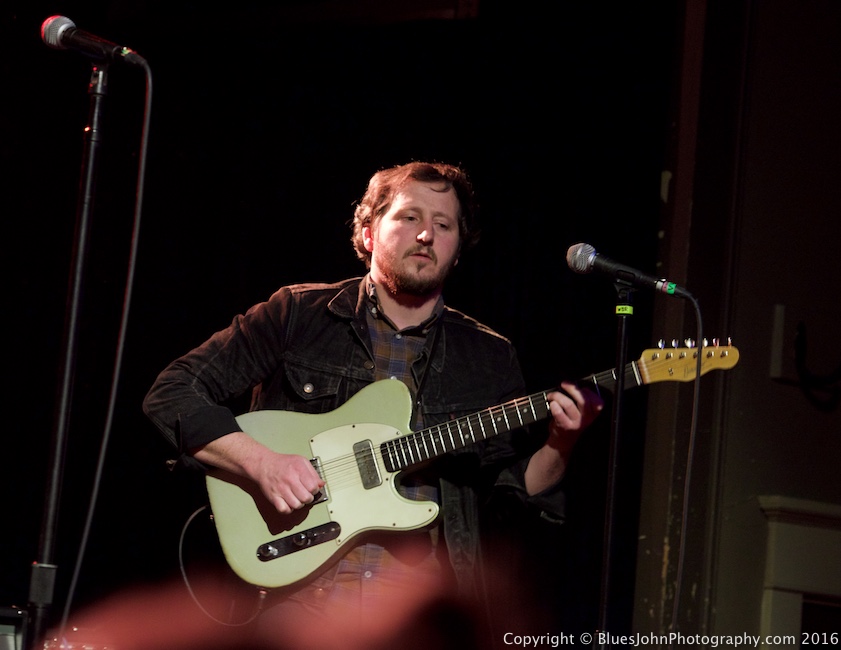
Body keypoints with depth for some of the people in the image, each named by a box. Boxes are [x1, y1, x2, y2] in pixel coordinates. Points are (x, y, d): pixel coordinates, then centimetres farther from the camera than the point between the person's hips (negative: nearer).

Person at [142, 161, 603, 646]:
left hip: (425, 610, 3)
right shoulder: (297, 315, 6)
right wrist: (259, 461, -12)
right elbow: (172, 393, 2)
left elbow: (527, 484, 14)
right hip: (301, 594, -3)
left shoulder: (489, 358, 14)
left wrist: (560, 443, -7)